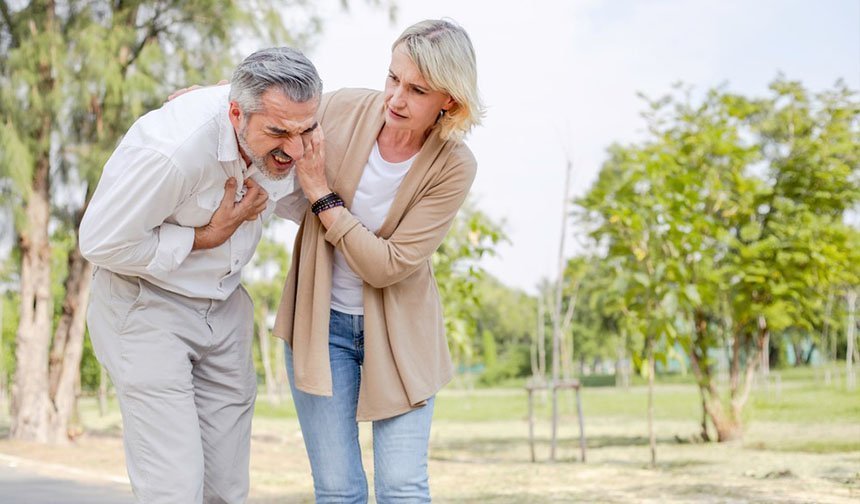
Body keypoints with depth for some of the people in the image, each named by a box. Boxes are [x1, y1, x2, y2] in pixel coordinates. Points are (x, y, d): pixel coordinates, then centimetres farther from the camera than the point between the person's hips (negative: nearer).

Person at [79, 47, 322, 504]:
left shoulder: (285, 129, -10)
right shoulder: (172, 148, -32)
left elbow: (291, 200, 12)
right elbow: (102, 243, -21)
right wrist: (205, 238, -20)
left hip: (224, 304, 6)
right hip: (147, 306, -6)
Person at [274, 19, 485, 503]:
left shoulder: (453, 167, -16)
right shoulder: (340, 109, -11)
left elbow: (388, 266, -21)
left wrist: (321, 194, -22)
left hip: (398, 331, -1)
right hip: (322, 320, 2)